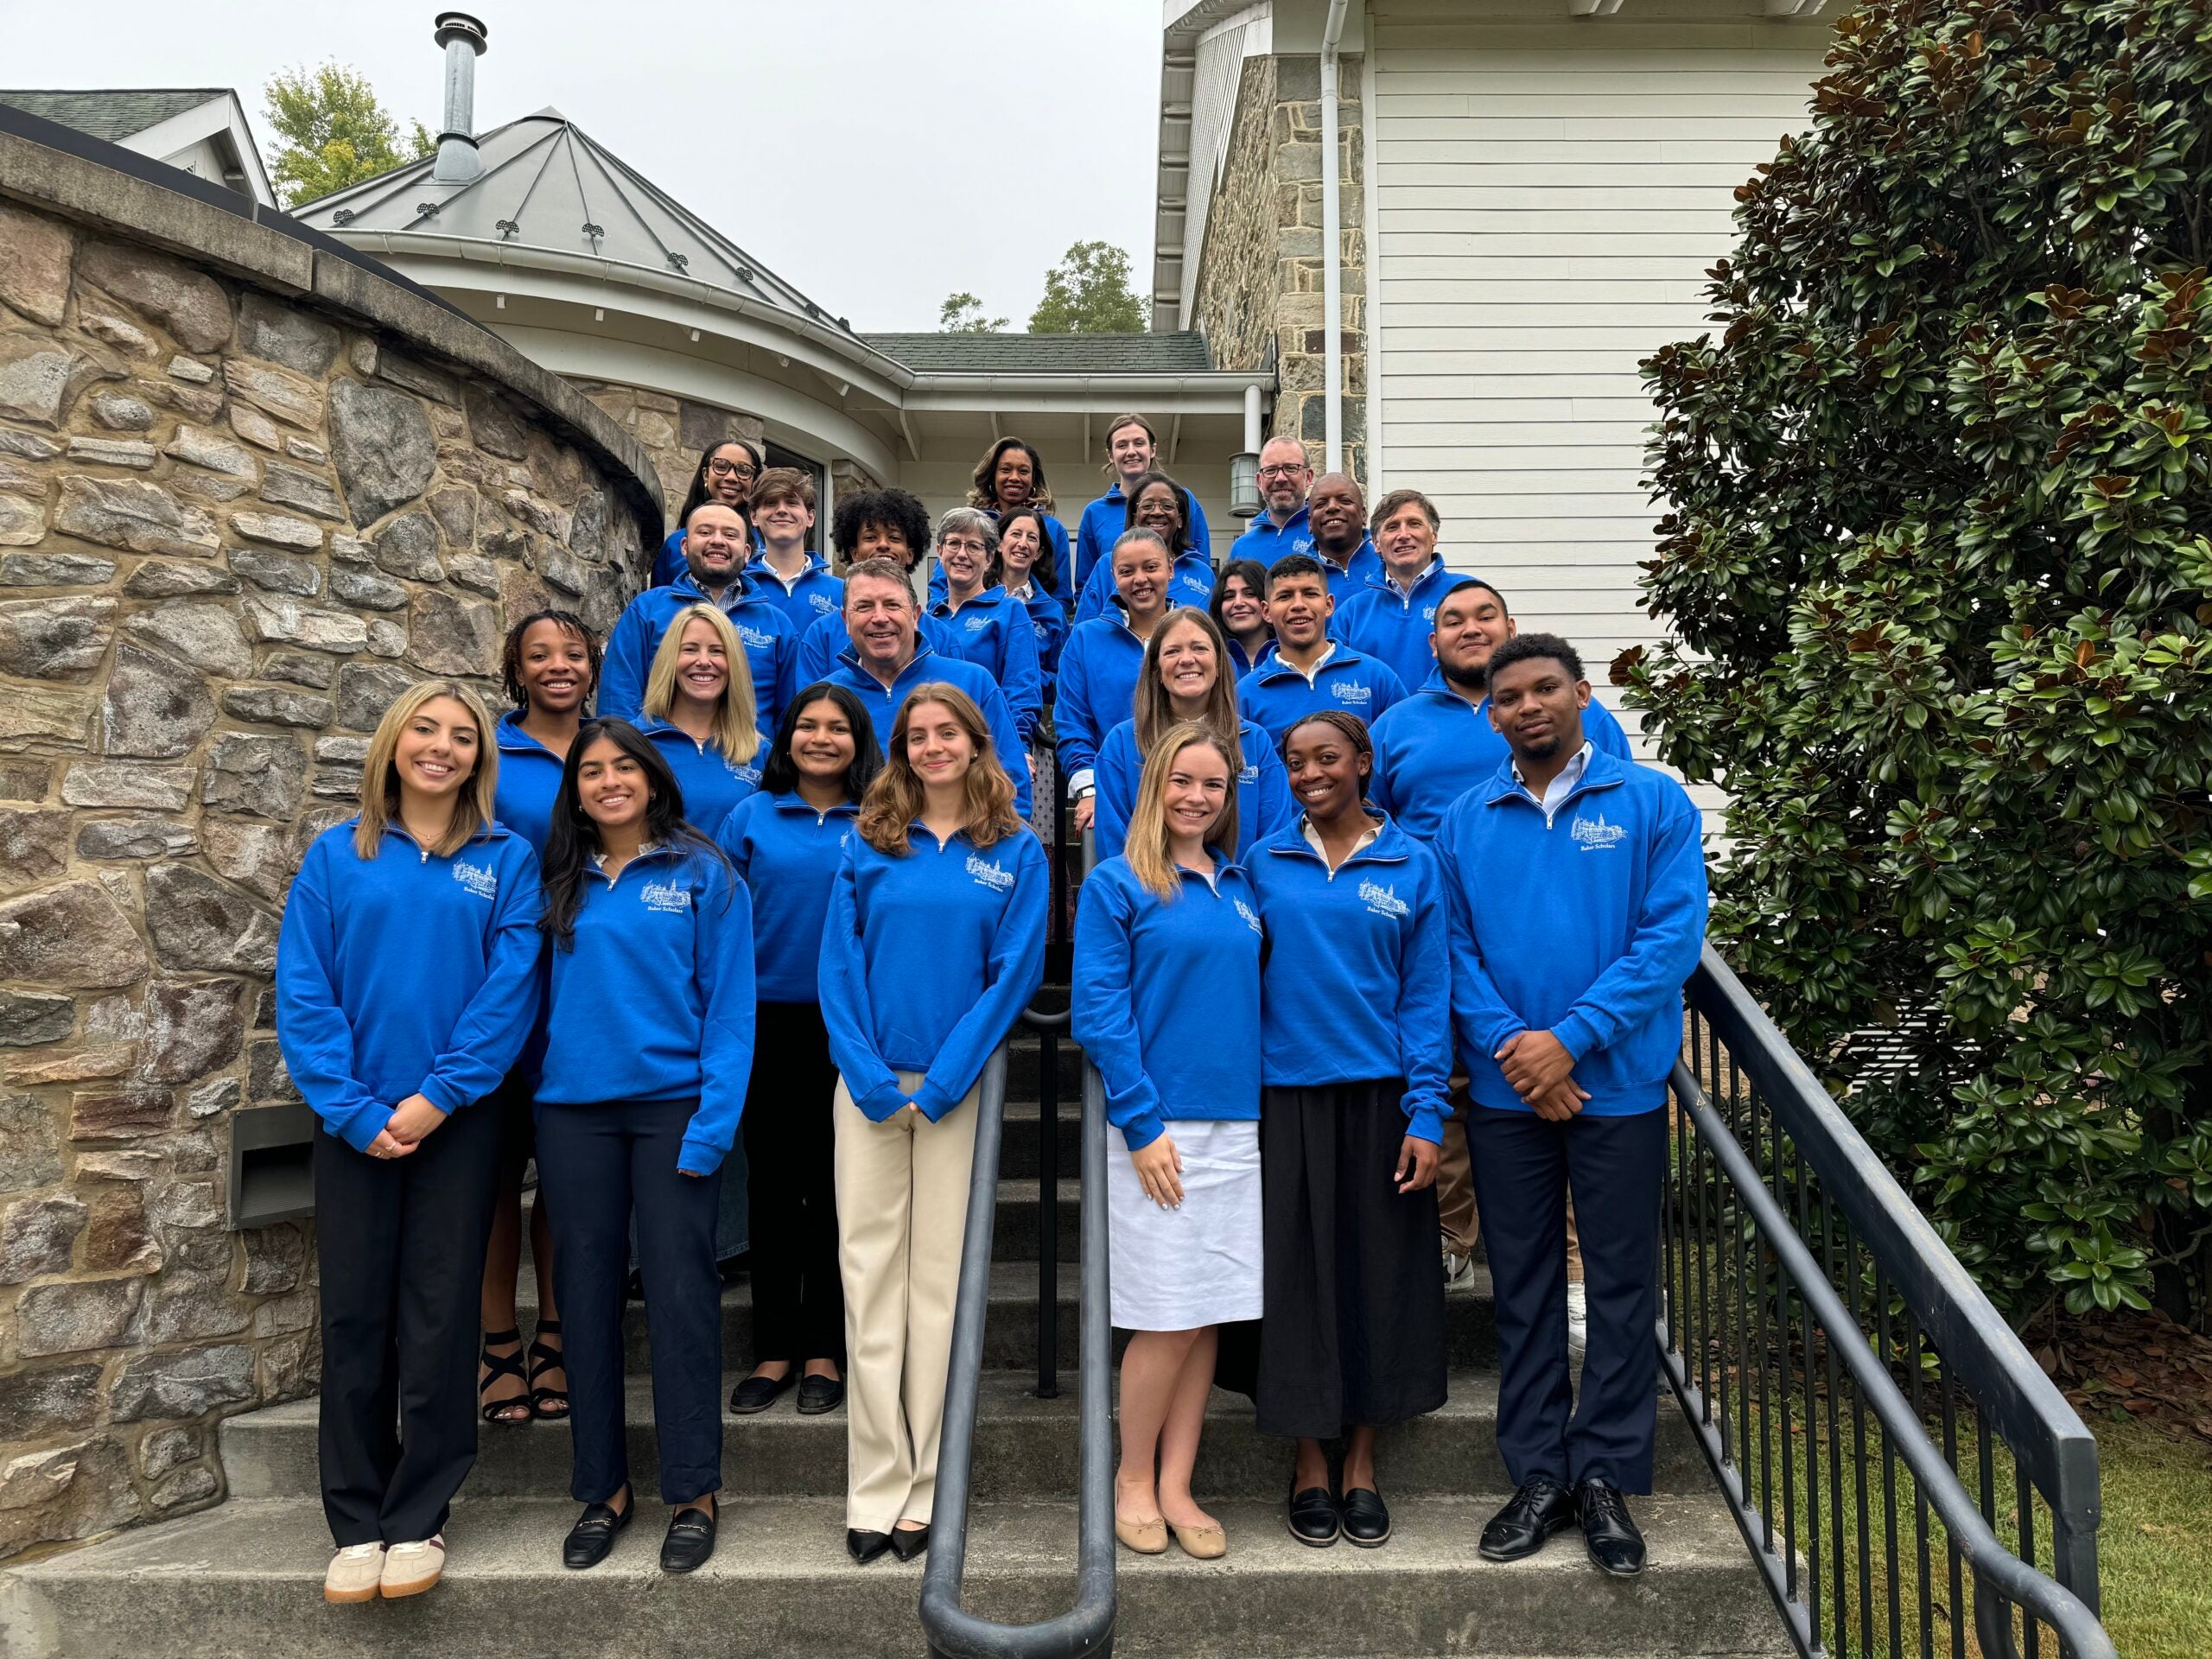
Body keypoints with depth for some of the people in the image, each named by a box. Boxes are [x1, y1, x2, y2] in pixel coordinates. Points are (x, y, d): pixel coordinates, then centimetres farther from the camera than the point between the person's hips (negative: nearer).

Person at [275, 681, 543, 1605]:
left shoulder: (507, 861, 2)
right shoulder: (336, 857, 4)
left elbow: (510, 991, -6)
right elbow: (303, 993, -1)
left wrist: (438, 1096, -14)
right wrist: (354, 1110, -11)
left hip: (457, 1121, -1)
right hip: (354, 1124, 1)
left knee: (438, 1320, 4)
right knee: (355, 1317, 7)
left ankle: (418, 1519, 17)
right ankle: (357, 1524, 20)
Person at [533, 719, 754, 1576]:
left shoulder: (704, 875, 0)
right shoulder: (559, 883, 9)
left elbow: (729, 1006, -4)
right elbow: (541, 995, 11)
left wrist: (714, 1122, -12)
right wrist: (532, 1101, 0)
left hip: (673, 1105, -3)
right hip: (574, 1110, 3)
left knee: (680, 1294, 0)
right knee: (587, 1292, 9)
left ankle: (693, 1492, 12)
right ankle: (602, 1488, 22)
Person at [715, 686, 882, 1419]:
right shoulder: (750, 818, 6)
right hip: (770, 1027, 2)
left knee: (835, 1186, 7)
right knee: (772, 1184, 8)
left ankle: (824, 1351, 19)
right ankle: (773, 1350, 20)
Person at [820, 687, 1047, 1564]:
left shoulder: (1016, 854, 3)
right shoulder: (869, 844, 6)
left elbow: (1015, 973, -3)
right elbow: (838, 963, 2)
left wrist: (941, 1084, -11)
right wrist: (870, 1077, -10)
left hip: (959, 1088, -1)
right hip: (870, 1087, 1)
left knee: (939, 1277, 3)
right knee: (870, 1272, 1)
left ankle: (924, 1488, 13)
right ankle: (875, 1489, 9)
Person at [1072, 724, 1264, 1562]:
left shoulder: (1241, 888, 12)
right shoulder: (1116, 885, -4)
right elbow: (1098, 1013, -10)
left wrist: (1259, 1109, 8)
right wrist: (1142, 1123, -15)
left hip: (1237, 1128, 5)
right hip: (1161, 1129, -5)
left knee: (1209, 1313, 8)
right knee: (1168, 1319, -1)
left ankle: (1176, 1487, 20)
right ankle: (1133, 1480, 19)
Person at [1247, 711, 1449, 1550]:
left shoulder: (1412, 865, 3)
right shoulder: (1264, 864, 5)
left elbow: (1426, 996, 1)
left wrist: (1425, 1113, -7)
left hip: (1380, 1097, 0)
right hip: (1289, 1097, 0)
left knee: (1381, 1271, 6)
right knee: (1298, 1273, 4)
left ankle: (1362, 1463, 22)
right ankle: (1309, 1465, 20)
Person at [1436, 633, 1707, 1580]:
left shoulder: (1653, 804, -3)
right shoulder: (1466, 821, 5)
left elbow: (1673, 936, -11)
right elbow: (1454, 948, 1)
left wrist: (1570, 1037, -17)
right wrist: (1508, 1044, -15)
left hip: (1619, 1084, -2)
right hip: (1505, 1090, 2)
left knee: (1621, 1283, 6)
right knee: (1523, 1284, 10)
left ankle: (1605, 1476, 20)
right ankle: (1538, 1475, 23)